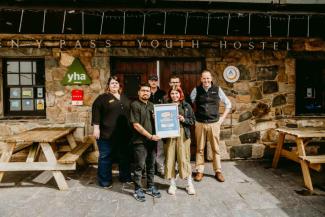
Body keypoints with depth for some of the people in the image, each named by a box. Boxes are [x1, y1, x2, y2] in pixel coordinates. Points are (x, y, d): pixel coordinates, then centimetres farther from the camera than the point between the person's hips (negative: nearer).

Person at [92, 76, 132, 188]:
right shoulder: (102, 98, -2)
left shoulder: (124, 98, 14)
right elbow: (96, 112, -9)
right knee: (106, 157, 5)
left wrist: (131, 129, 17)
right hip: (107, 133, -5)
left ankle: (125, 176, 30)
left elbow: (130, 113, 20)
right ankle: (104, 180, 18)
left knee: (125, 156, 14)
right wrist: (96, 128, -16)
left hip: (123, 134, 5)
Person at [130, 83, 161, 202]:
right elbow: (136, 125, -14)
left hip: (152, 140, 6)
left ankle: (150, 187, 30)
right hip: (140, 141, -6)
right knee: (139, 166, 3)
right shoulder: (135, 105, -7)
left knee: (151, 165, 15)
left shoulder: (151, 105, 13)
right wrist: (150, 136, -15)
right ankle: (138, 190, 18)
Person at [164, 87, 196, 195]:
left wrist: (183, 119, -12)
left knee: (184, 159, 0)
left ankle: (190, 184, 17)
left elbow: (193, 120, 5)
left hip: (183, 134, -1)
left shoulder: (186, 106, 6)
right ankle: (172, 184, 19)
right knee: (170, 159, 4)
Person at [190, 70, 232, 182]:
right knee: (200, 149, 7)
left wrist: (222, 118, 6)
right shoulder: (196, 90, -1)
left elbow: (228, 104, 11)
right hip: (200, 124, 0)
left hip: (214, 123, 0)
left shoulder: (217, 89, 0)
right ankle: (199, 171, 20)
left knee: (216, 148, 8)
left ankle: (218, 171, 22)